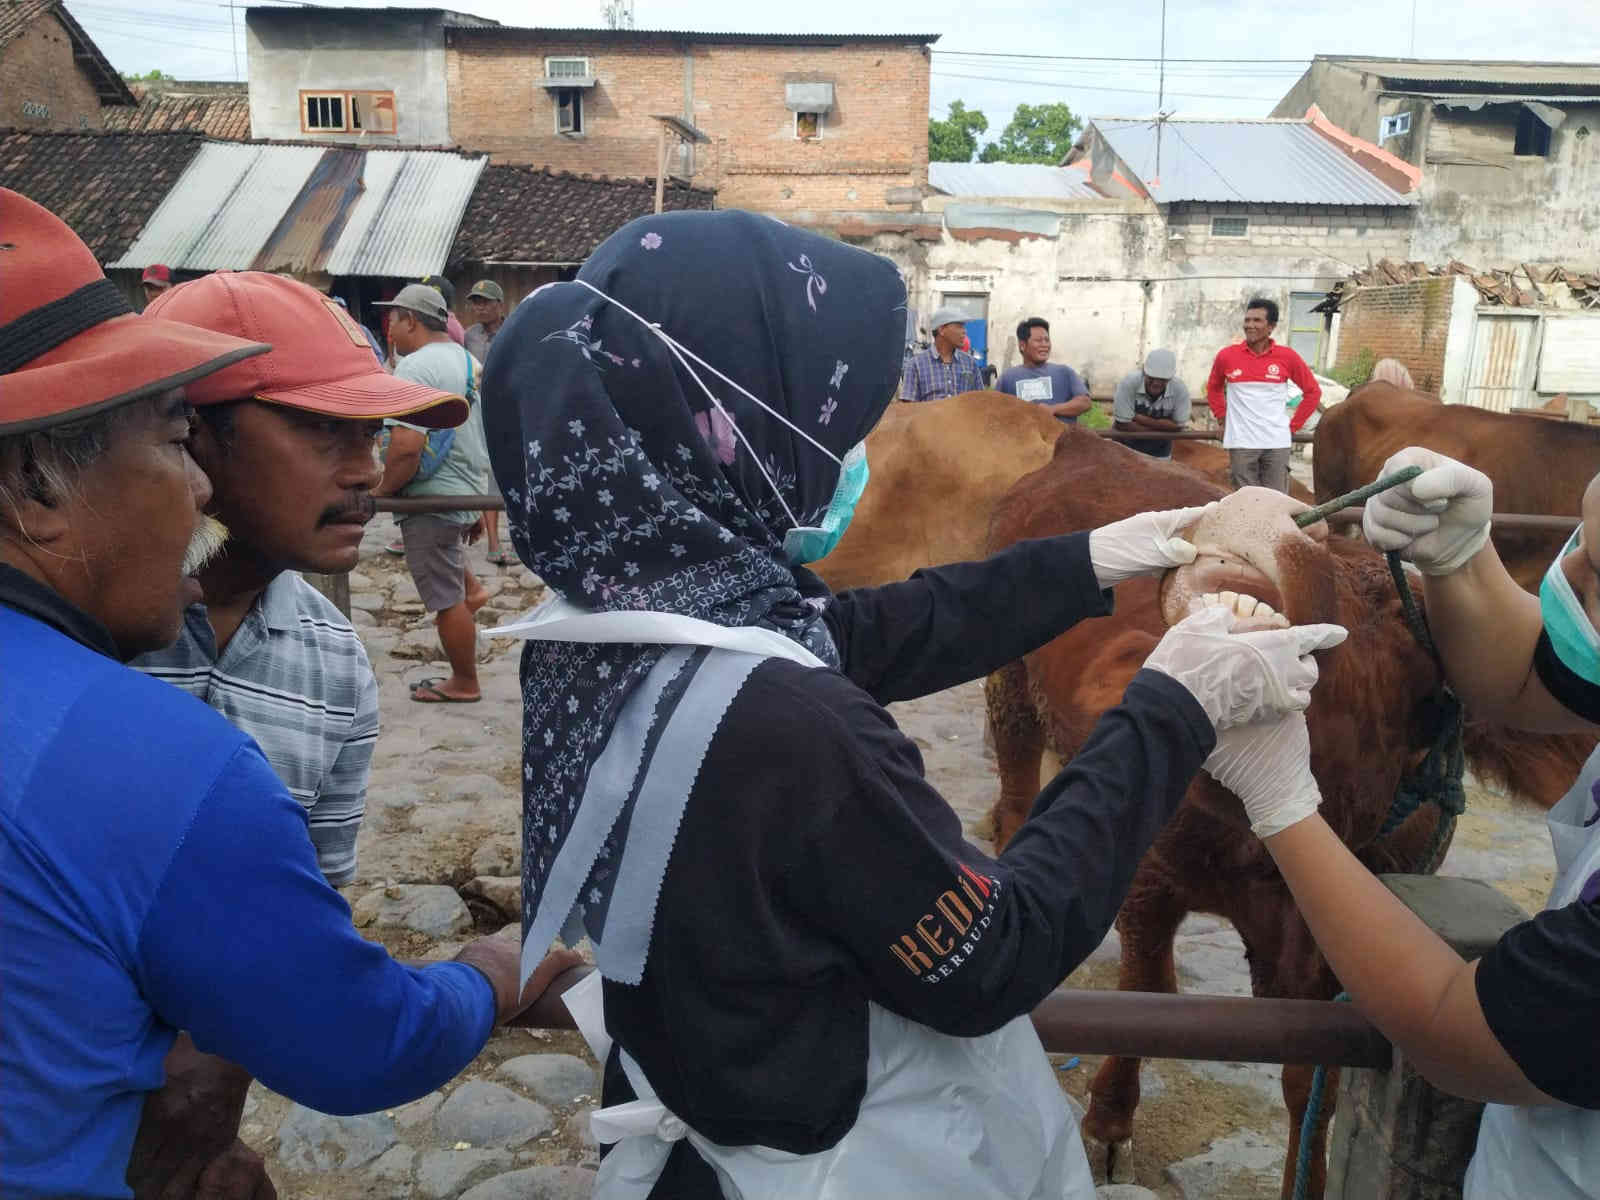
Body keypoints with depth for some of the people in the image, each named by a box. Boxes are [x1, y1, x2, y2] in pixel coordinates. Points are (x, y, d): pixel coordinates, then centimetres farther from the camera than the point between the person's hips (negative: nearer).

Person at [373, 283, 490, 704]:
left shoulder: (415, 368, -20)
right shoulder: (469, 361, 10)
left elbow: (406, 447, -31)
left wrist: (382, 489, -13)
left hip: (433, 499, -10)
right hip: (468, 492, 10)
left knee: (447, 599, 3)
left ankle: (464, 684, 15)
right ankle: (470, 587, 29)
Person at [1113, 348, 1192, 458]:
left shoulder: (1180, 389, -21)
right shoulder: (1128, 383, -27)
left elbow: (1177, 426, -18)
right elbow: (1123, 424, -26)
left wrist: (1138, 418, -26)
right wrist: (1162, 426, -21)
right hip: (1126, 449, -2)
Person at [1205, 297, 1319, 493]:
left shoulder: (1287, 357, 0)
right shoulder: (1226, 356, 2)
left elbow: (1313, 392, 11)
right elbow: (1213, 388, 21)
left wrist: (1294, 426, 5)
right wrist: (1222, 419, 10)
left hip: (1277, 442, 0)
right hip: (1240, 442, 0)